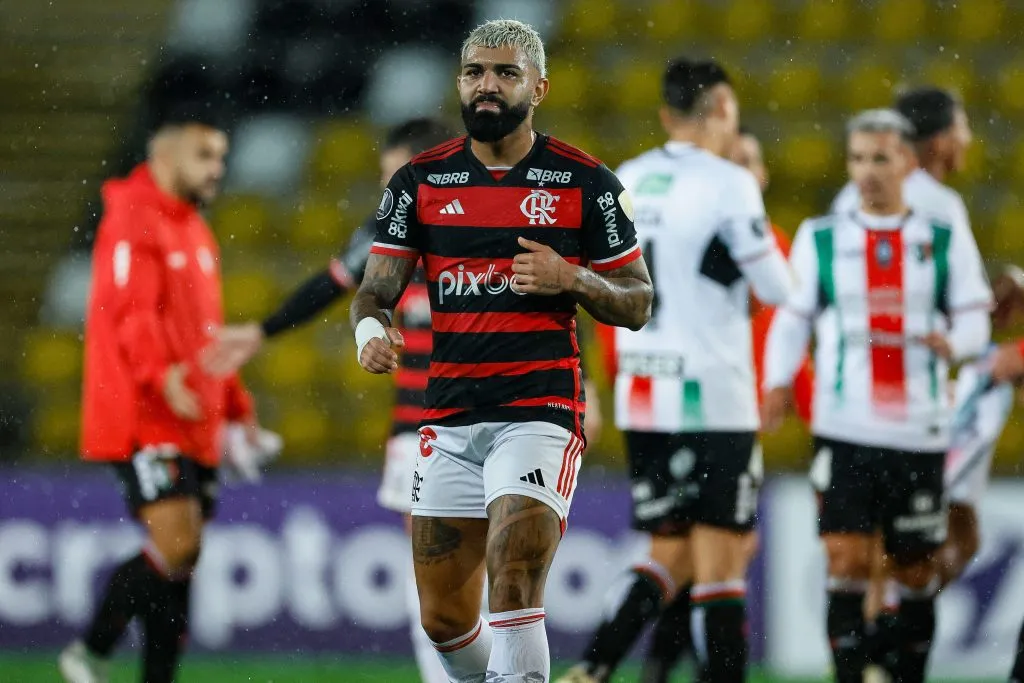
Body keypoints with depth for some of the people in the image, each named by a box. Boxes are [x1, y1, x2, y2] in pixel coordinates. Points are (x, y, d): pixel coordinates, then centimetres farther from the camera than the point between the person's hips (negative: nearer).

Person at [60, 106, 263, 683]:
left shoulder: (195, 231, 21)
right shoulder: (134, 220, -8)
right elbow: (129, 313, -21)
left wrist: (237, 407, 26)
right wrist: (160, 376, -37)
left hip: (193, 424, 9)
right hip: (144, 420, -9)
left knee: (183, 561, 5)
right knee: (177, 544, -17)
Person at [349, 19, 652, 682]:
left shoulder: (585, 182, 2)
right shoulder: (422, 179, 8)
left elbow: (638, 305, 7)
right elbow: (376, 288, 7)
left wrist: (570, 279, -12)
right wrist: (372, 329, -17)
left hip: (541, 412, -4)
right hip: (450, 418, 4)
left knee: (514, 595, -20)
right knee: (444, 620, 7)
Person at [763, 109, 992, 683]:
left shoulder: (946, 239, 7)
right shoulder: (820, 238, 9)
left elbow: (975, 316, 3)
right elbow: (792, 318, 10)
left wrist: (952, 343, -18)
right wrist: (779, 382, -4)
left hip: (919, 430, 1)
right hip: (845, 430, 0)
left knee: (916, 570, 5)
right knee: (847, 558, -12)